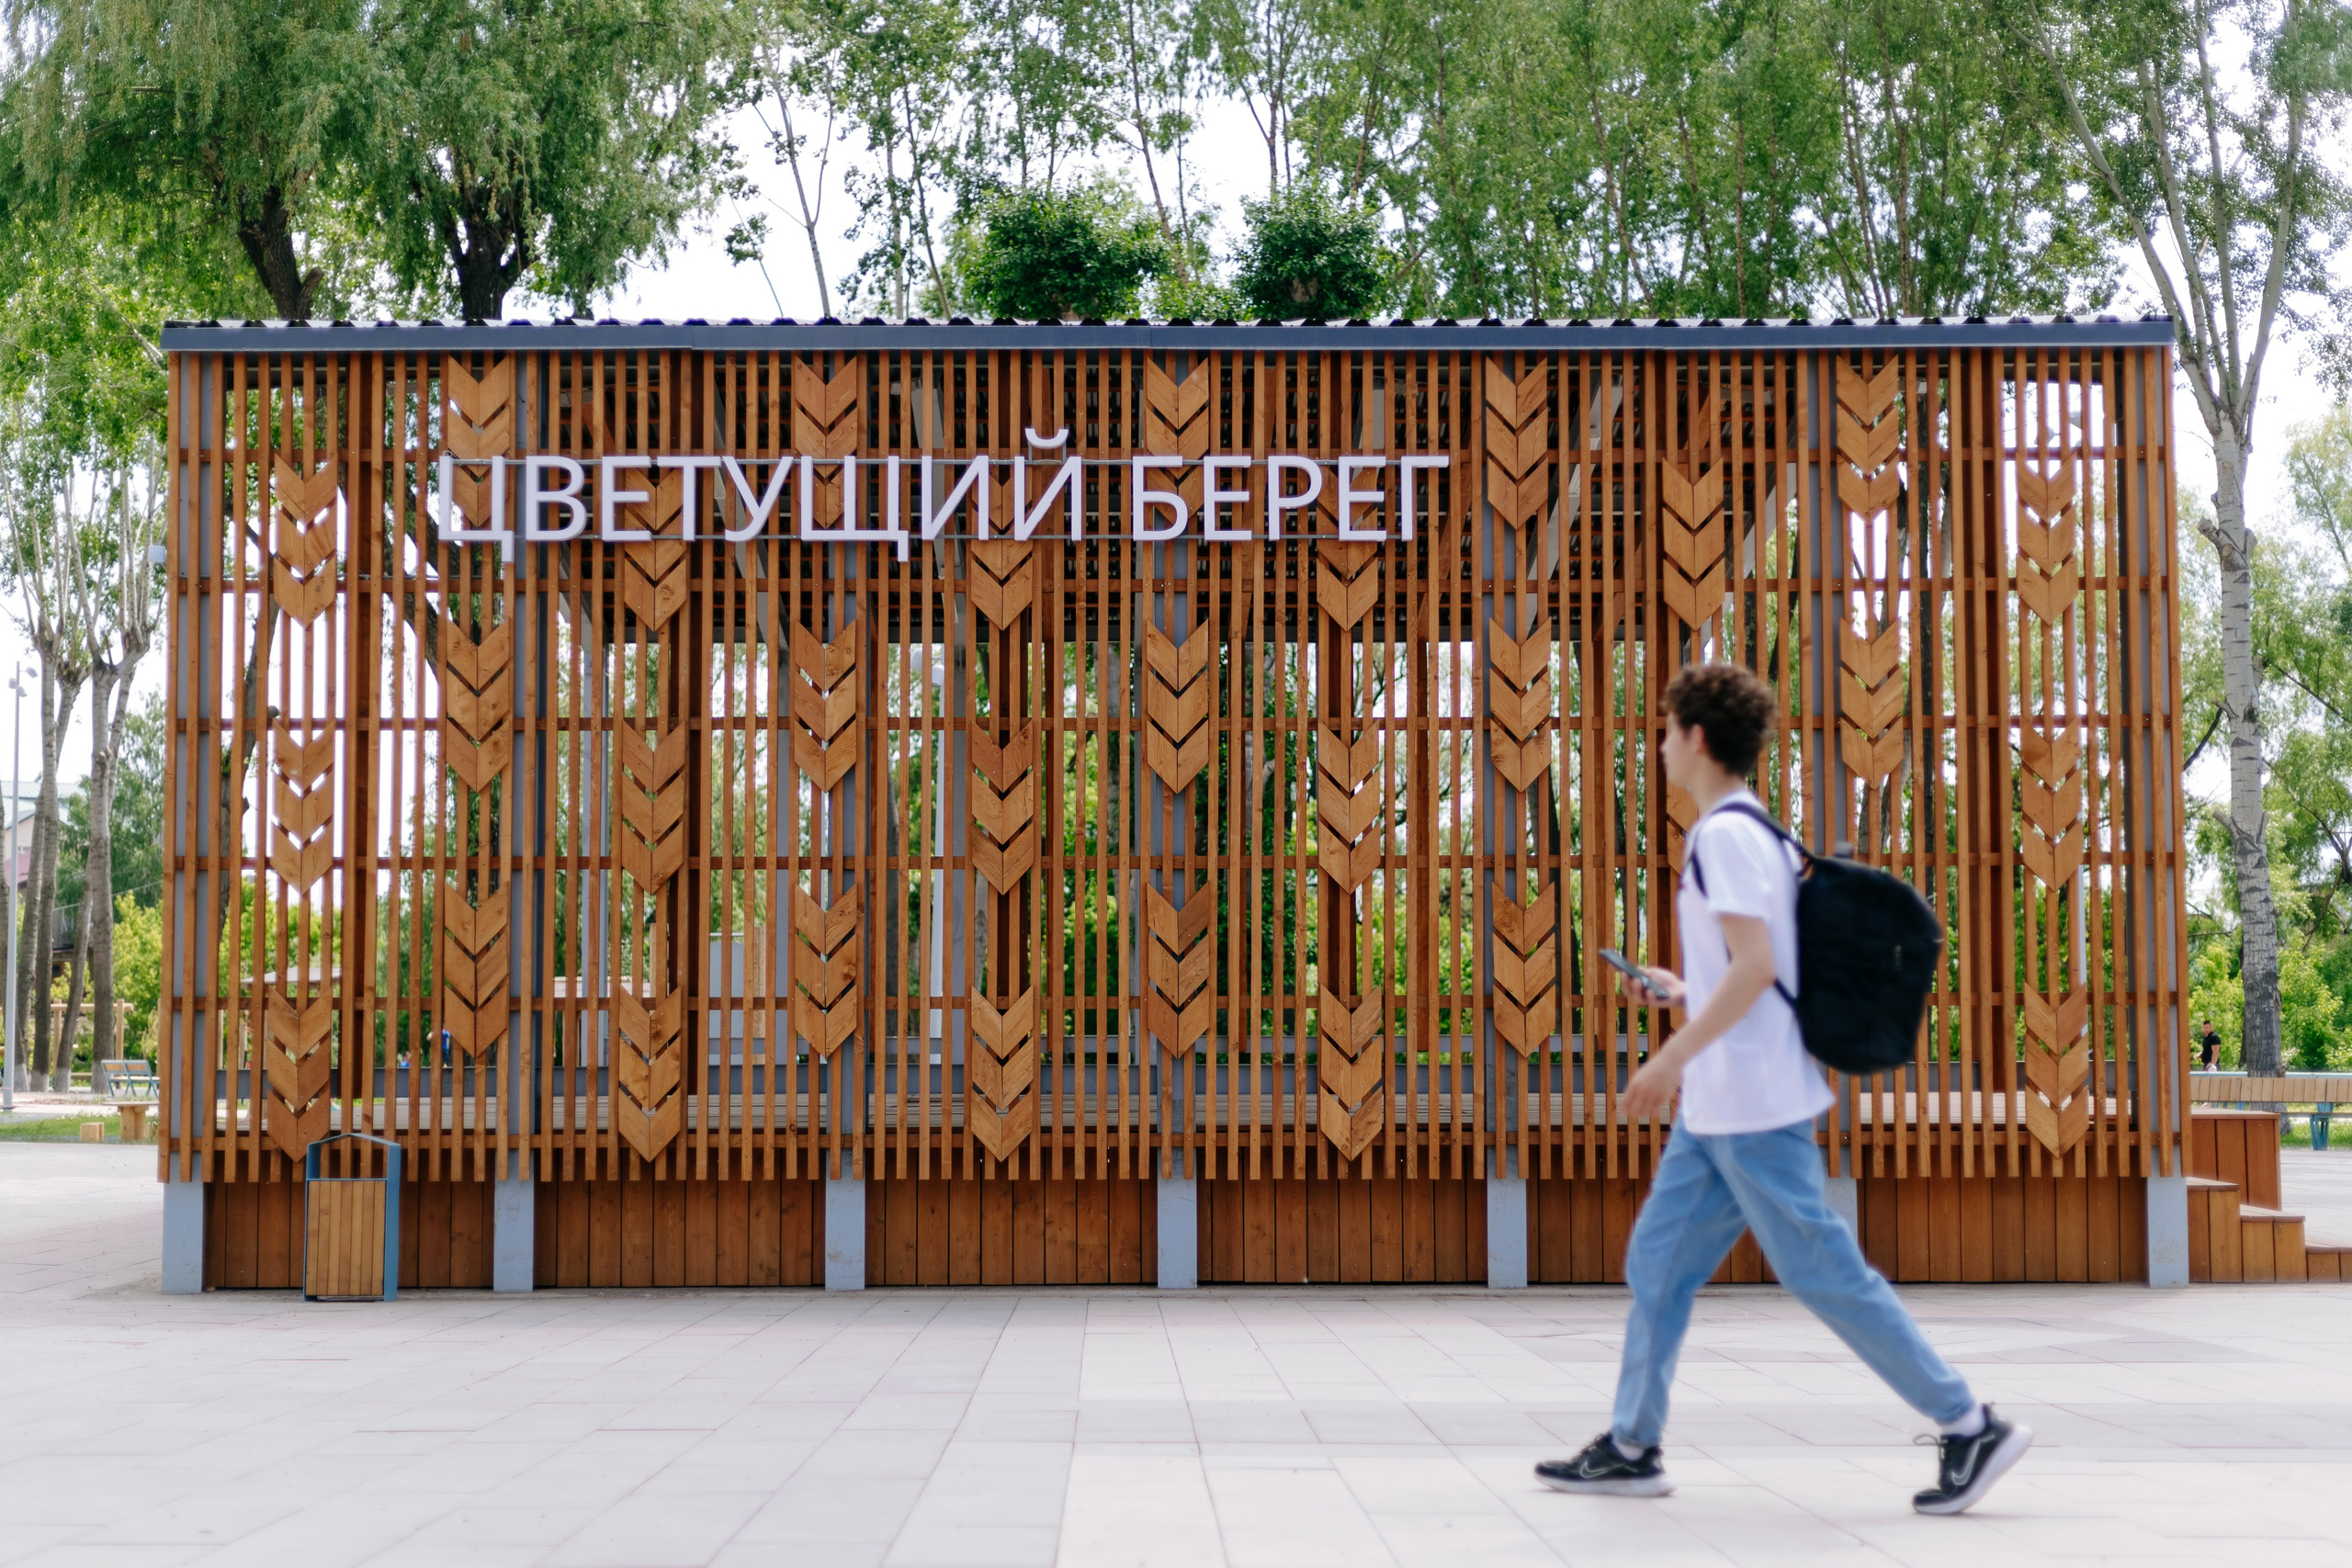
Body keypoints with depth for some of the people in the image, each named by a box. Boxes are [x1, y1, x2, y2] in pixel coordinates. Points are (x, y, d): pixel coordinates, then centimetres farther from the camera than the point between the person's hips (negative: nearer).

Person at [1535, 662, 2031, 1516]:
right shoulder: (1760, 831, 15)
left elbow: (1754, 965, -24)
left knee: (1823, 1272, -6)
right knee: (1656, 1262, 12)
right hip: (1720, 1109, 10)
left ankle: (1971, 1428, 1)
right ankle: (1631, 1447, 16)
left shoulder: (1724, 834, -15)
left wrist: (1674, 1055, -22)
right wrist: (1682, 993, 25)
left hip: (1750, 1105, -10)